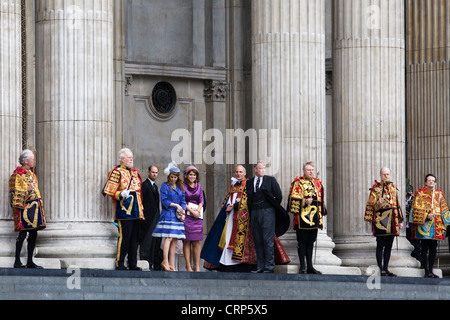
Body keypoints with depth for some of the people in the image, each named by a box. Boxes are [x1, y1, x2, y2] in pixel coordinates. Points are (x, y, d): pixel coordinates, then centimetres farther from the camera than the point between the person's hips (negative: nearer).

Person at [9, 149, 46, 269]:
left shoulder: (31, 173, 18)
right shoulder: (17, 175, -7)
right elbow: (15, 192, -12)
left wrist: (39, 204, 21)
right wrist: (27, 190, -22)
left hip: (34, 206, 8)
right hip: (24, 207, -8)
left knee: (33, 234, 6)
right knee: (23, 233, -10)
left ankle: (30, 261, 11)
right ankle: (17, 261, -6)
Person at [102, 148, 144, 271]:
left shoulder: (134, 173, 21)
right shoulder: (117, 172, -2)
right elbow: (109, 191, -7)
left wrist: (141, 208, 22)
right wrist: (120, 195, -24)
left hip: (136, 212, 7)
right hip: (124, 210, -7)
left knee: (135, 237, 6)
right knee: (125, 236, -11)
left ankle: (133, 264, 10)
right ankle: (119, 263, -4)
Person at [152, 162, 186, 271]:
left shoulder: (180, 187, 16)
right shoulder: (165, 186, 1)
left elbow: (183, 201, 15)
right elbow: (164, 201, -7)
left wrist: (183, 212, -1)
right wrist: (176, 205, -10)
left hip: (177, 216, 5)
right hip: (167, 215, -5)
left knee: (175, 240, 2)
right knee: (168, 238, -15)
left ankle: (171, 264, 3)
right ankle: (165, 262, -15)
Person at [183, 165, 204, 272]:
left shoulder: (199, 186, 15)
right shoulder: (183, 186, 2)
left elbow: (201, 200, 11)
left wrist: (198, 210, -8)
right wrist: (192, 211, -11)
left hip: (198, 215, 4)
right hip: (186, 214, -4)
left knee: (198, 241, -3)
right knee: (187, 241, -6)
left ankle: (197, 266, -2)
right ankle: (188, 265, -6)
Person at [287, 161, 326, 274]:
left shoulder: (318, 183, 17)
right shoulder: (298, 183, 0)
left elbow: (321, 201, 21)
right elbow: (294, 199, -8)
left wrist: (321, 215, 16)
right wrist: (305, 201, -21)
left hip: (314, 218, 6)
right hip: (302, 217, -6)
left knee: (311, 242, 8)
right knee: (302, 241, -4)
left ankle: (310, 267, 11)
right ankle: (302, 266, -1)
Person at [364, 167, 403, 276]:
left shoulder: (393, 188, 18)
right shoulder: (376, 188, 1)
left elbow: (397, 205, 22)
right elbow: (370, 204, -4)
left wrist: (400, 220, 19)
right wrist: (378, 203, -24)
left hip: (392, 220, 6)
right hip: (380, 220, -6)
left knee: (388, 246, 7)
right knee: (380, 245, -6)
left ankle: (386, 269, 11)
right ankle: (381, 269, -7)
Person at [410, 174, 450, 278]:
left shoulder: (439, 194, 15)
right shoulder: (420, 194, 3)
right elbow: (416, 210, -2)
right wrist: (426, 216, -17)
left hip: (436, 226, 4)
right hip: (424, 225, -4)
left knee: (433, 250, 5)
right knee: (425, 249, -5)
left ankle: (431, 271, 11)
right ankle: (427, 272, -4)